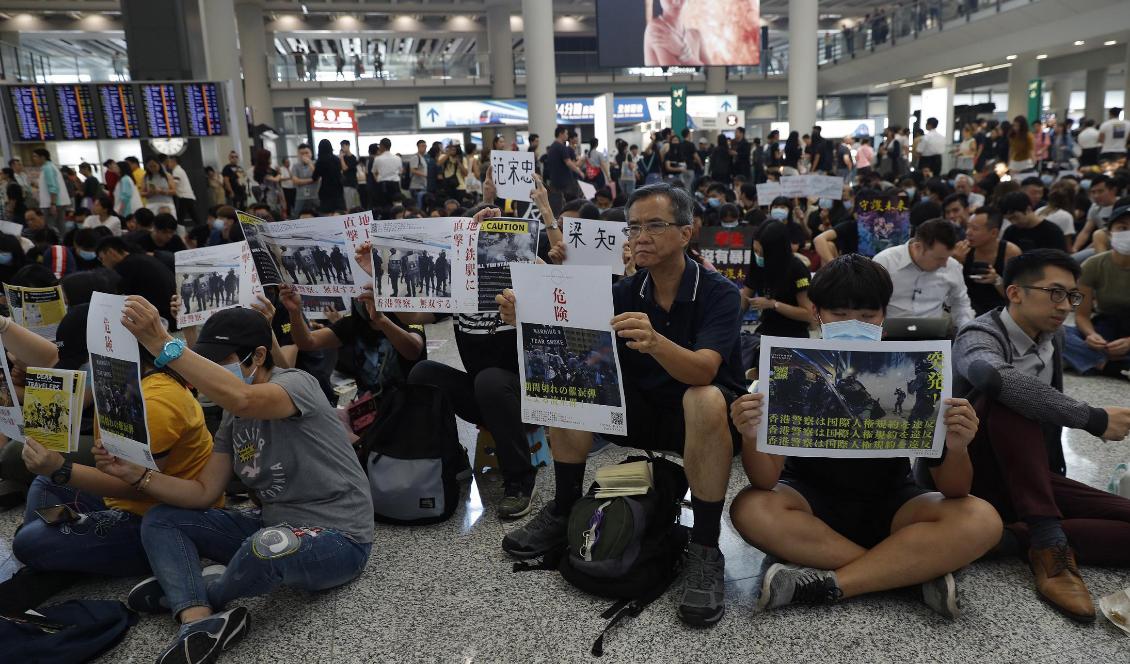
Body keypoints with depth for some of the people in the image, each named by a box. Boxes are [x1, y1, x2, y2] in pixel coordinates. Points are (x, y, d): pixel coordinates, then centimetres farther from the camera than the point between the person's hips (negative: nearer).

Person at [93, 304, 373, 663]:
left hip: (338, 539, -8)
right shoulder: (232, 420, 9)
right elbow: (204, 493, 5)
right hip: (274, 528, 8)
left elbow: (241, 399, -39)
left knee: (269, 545, -41)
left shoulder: (297, 383, -16)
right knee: (159, 521, 4)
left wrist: (163, 345, -41)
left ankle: (186, 595, -4)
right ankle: (201, 622, -22)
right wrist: (135, 474, -7)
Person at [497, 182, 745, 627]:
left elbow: (703, 370, -33)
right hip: (642, 411, 5)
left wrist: (656, 342, -53)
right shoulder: (625, 293, -2)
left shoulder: (719, 293, -16)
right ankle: (563, 512, -2)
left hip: (706, 420, -4)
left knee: (704, 400, -37)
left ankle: (704, 548, -25)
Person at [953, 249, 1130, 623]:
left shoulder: (1054, 335, 8)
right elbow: (995, 377, -40)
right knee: (1010, 401, -33)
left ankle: (1006, 537, -23)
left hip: (1034, 478, 7)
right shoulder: (980, 337, -16)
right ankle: (1049, 540, -34)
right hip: (980, 478, -7)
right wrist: (1095, 419, -33)